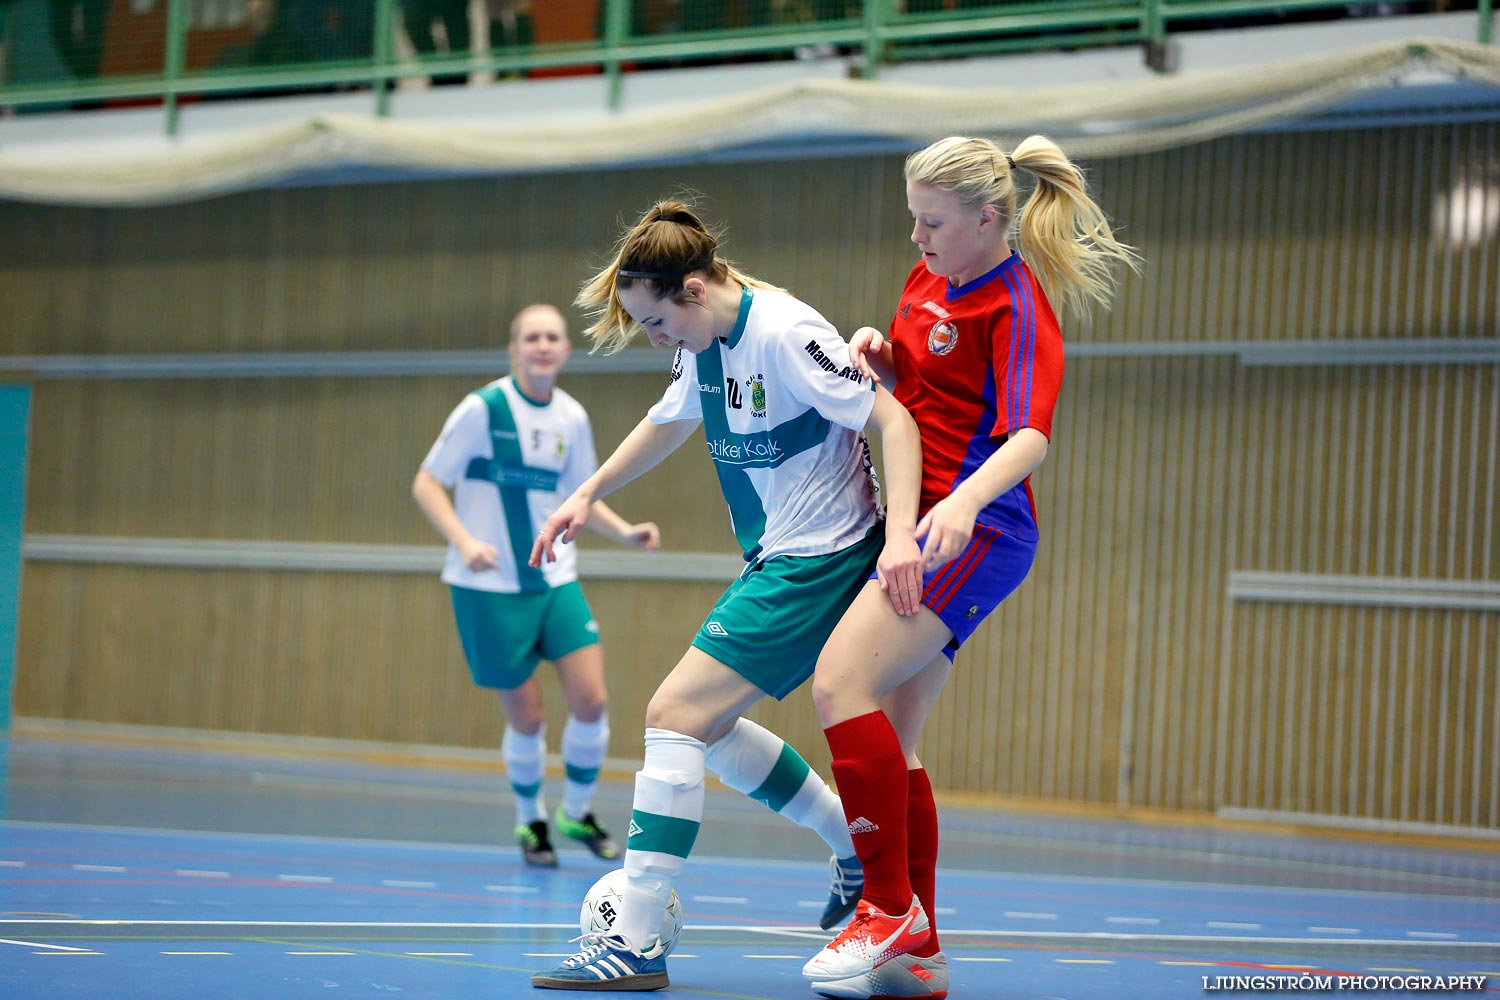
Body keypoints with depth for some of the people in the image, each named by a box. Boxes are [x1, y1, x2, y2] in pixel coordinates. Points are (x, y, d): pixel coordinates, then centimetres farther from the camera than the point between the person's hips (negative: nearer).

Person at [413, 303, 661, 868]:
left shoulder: (572, 418, 4)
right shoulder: (482, 409, -11)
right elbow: (427, 486, -8)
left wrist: (625, 531, 1)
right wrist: (464, 542, -23)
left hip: (555, 581, 4)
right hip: (491, 588, -4)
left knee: (591, 700, -7)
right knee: (526, 716, 0)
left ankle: (577, 813, 16)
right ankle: (530, 821, 25)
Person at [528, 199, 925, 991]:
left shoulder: (784, 334, -21)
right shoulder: (707, 342, 7)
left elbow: (894, 422, -24)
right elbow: (670, 421, 28)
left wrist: (900, 535, -36)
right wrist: (588, 495, 29)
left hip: (819, 561, -10)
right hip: (777, 561, 10)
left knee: (675, 714, -15)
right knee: (707, 726, 15)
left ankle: (634, 943, -15)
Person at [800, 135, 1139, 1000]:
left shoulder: (1016, 304, -12)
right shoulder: (934, 278, 13)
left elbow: (1031, 434, -26)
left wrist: (967, 499, -45)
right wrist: (880, 352, 5)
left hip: (976, 531, -9)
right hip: (926, 526, 9)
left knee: (842, 681, -23)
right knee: (888, 740, 4)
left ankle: (892, 910, -17)